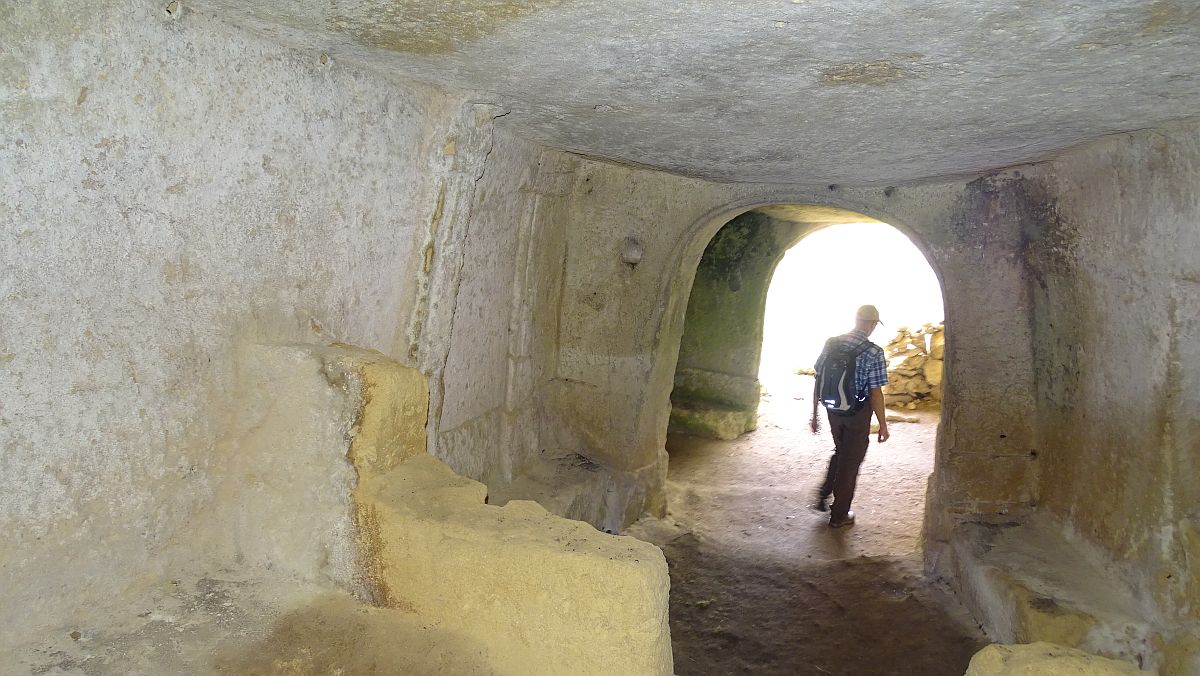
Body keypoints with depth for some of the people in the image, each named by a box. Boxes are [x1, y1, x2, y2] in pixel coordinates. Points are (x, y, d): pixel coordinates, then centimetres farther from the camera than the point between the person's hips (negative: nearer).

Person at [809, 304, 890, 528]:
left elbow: (818, 381, 1)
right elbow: (875, 393, -16)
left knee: (840, 452, 28)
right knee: (850, 461, 11)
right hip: (858, 414, -4)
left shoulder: (831, 343, -3)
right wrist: (883, 425, -5)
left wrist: (815, 414, 10)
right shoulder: (873, 352, -18)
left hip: (833, 410, 5)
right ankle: (839, 515, 22)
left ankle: (822, 497, 27)